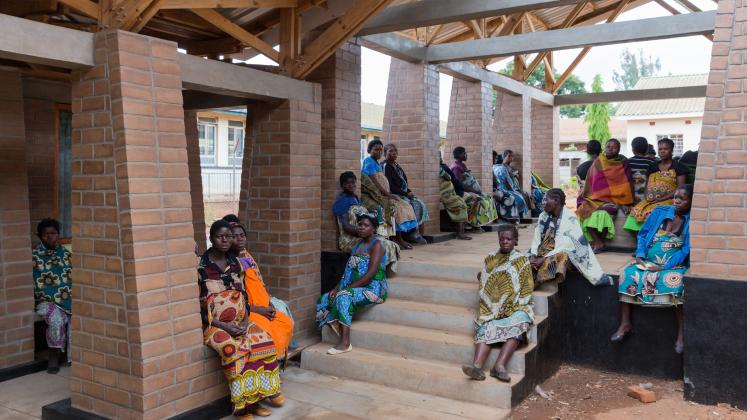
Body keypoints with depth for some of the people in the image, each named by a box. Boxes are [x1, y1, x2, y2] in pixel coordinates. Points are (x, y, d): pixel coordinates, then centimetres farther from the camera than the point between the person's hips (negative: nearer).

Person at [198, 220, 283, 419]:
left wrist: (245, 319, -4)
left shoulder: (235, 263, 9)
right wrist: (223, 325, -16)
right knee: (233, 350, -33)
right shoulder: (201, 266, -8)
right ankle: (245, 402, -21)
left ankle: (264, 391, -10)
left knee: (264, 341, -21)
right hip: (214, 325, -5)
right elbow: (196, 306, -9)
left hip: (240, 322, 5)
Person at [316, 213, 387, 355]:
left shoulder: (376, 245, -9)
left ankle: (345, 343, -33)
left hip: (373, 289, -9)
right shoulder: (359, 244, 18)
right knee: (325, 298, -2)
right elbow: (348, 271, 16)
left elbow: (371, 274, -20)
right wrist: (336, 288, 2)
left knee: (343, 297, -34)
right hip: (356, 288, 9)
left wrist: (348, 287, -21)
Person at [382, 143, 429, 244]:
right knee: (410, 205, -27)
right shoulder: (385, 166, -7)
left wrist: (409, 191, 0)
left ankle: (417, 231, -16)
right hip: (393, 195, -8)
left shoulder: (397, 166, 20)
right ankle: (412, 233, -19)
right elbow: (390, 186, -15)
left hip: (404, 194, 8)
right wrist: (406, 193, -16)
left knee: (420, 204, -12)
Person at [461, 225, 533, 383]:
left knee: (518, 325, -33)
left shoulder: (522, 260, 8)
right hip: (493, 308, 2)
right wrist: (490, 307, -4)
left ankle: (499, 366, -45)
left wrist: (511, 308, -11)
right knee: (486, 328, -27)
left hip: (515, 307, -2)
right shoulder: (490, 259, 15)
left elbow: (527, 288, 1)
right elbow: (483, 284, 12)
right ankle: (477, 365, -48)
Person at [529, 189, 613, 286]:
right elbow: (536, 239, 4)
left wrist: (544, 258, -24)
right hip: (544, 252, 6)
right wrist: (533, 256, -14)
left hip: (561, 255, -5)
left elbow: (565, 246, -19)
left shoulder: (569, 218, -13)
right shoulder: (543, 216, 6)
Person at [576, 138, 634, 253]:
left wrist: (625, 203, -9)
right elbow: (589, 183, 14)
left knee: (602, 213, -33)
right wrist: (585, 198, 4)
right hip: (595, 198, 3)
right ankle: (598, 242, -23)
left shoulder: (622, 165, 5)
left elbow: (625, 186, 0)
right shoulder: (597, 163, 12)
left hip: (612, 199, -3)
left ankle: (599, 242, -13)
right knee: (584, 211, -27)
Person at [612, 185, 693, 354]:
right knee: (628, 274, -21)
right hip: (647, 262, 4)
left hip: (674, 265, -4)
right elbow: (643, 234, 10)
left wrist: (665, 267, -21)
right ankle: (625, 323, -15)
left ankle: (681, 330, -25)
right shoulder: (659, 212, 8)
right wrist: (639, 255, -6)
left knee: (675, 280, -34)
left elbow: (687, 250, -12)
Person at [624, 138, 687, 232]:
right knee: (636, 210, -25)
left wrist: (661, 199, -12)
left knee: (653, 212, -34)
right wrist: (646, 198, -3)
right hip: (649, 201, 4)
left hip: (668, 201, -4)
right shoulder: (652, 166, 21)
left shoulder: (678, 167, 5)